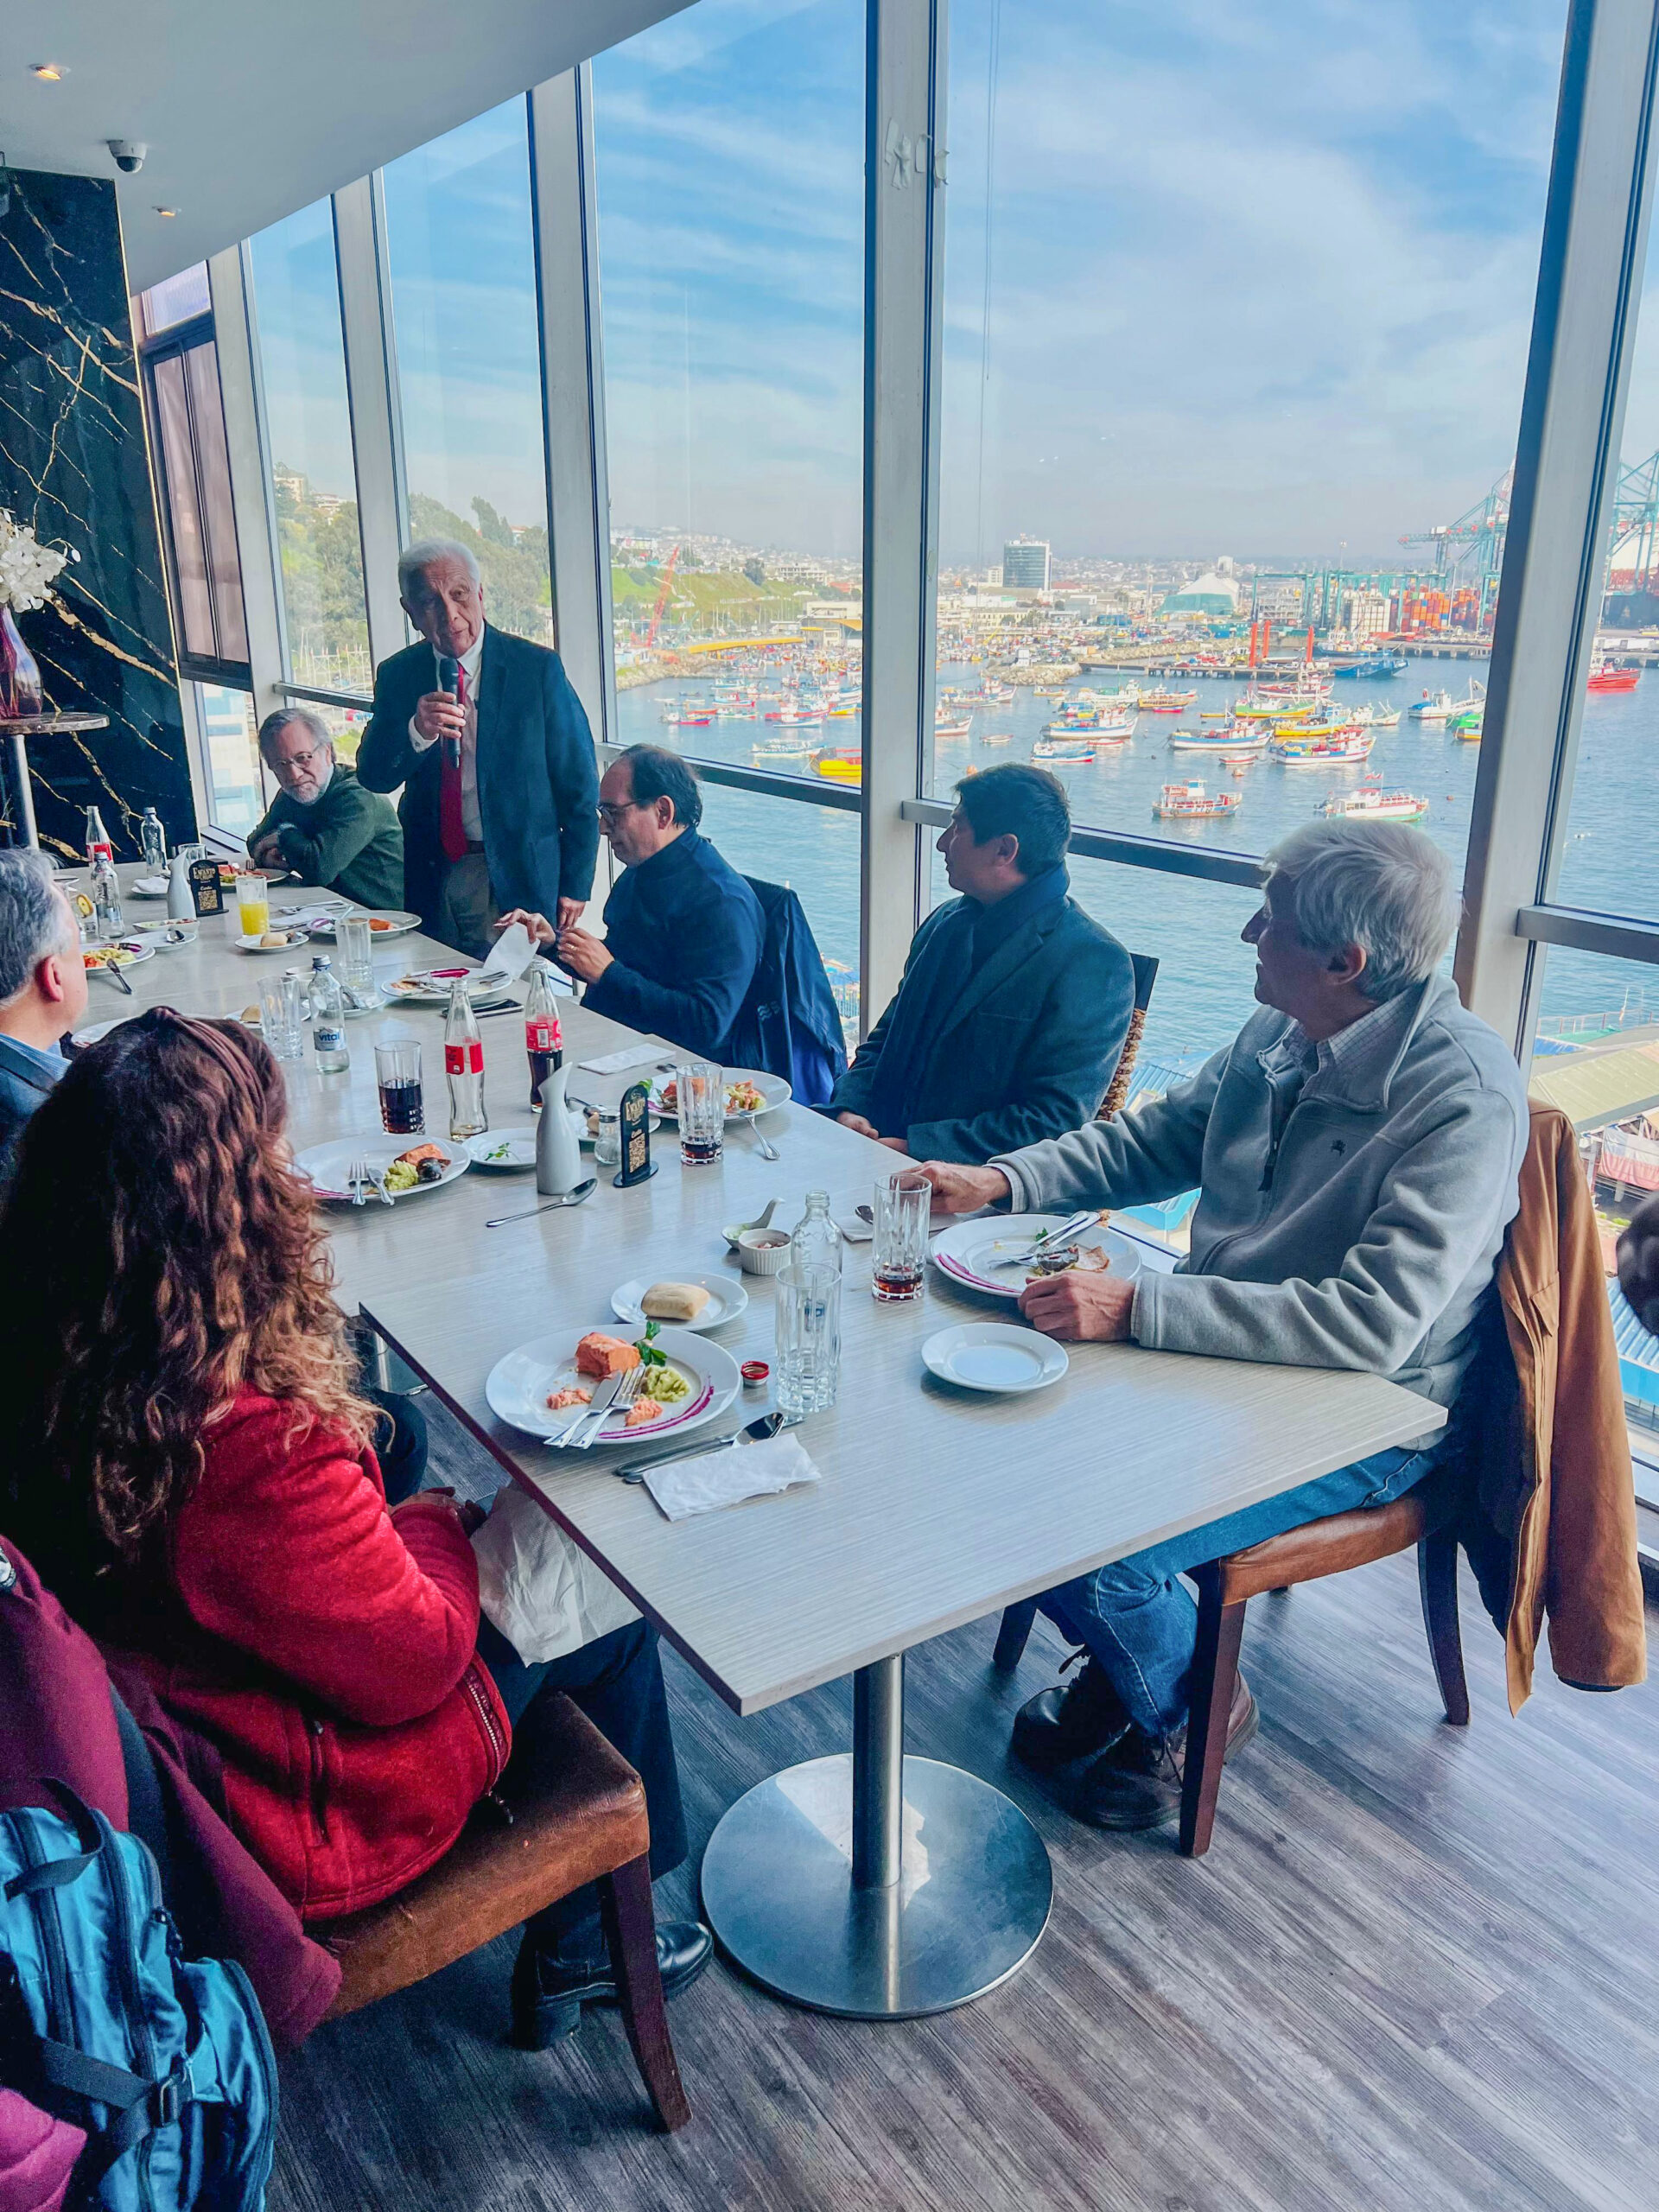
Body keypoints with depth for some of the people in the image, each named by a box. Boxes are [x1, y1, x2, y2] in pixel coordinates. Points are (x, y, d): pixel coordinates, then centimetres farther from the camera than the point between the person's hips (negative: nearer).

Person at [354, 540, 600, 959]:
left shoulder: (538, 667, -7)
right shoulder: (397, 675, 4)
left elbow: (578, 785, -4)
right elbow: (372, 777, -2)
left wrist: (575, 884, -5)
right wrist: (416, 732, -23)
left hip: (518, 876, -3)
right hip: (431, 875, 3)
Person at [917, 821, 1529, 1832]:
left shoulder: (1465, 1096, -25)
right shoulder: (1279, 1037, 0)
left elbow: (1373, 1322, -32)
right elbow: (1154, 1138, 13)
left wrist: (1137, 1309, -35)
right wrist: (1001, 1180, -1)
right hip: (1224, 1361, 8)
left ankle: (1189, 1709, 13)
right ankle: (1122, 1664, 21)